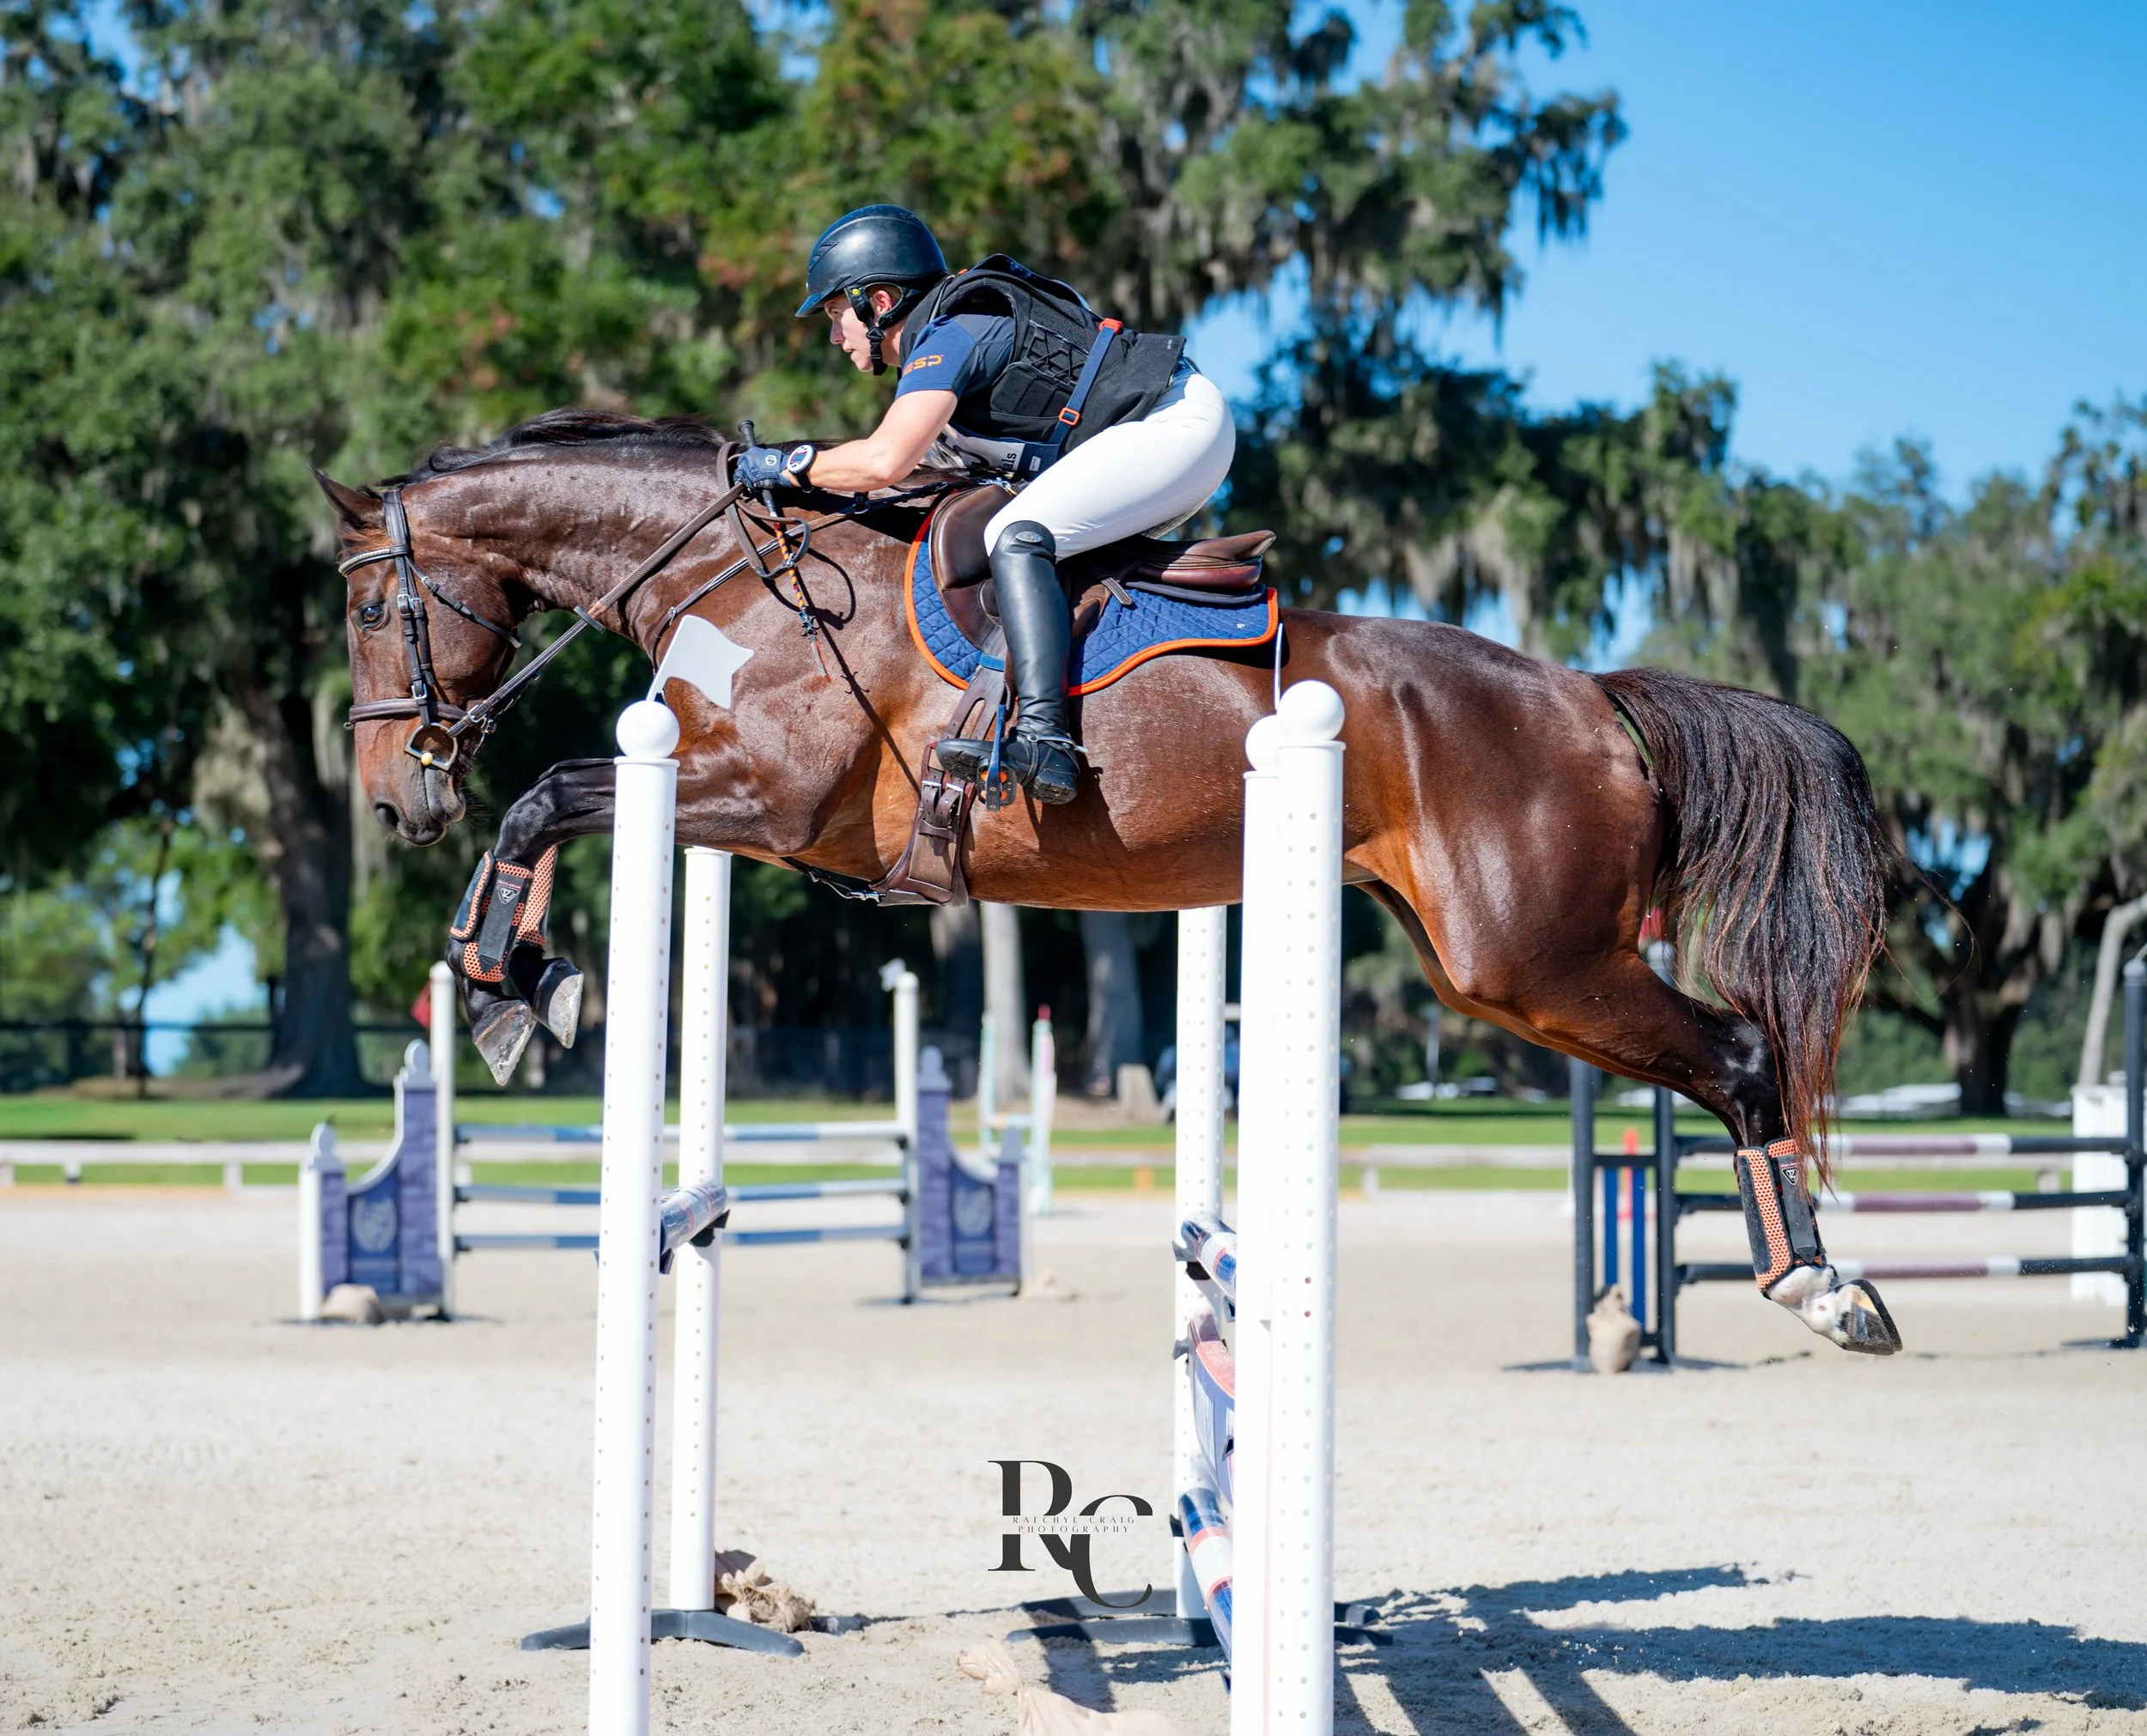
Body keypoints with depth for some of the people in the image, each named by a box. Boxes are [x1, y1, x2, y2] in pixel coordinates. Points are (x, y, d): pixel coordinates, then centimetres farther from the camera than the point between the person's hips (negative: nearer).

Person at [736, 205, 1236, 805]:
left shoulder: (946, 337, -13)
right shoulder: (951, 326, 17)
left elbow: (887, 460, -26)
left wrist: (792, 465, -12)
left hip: (1180, 423, -11)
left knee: (1018, 536, -23)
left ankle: (1044, 739, -35)